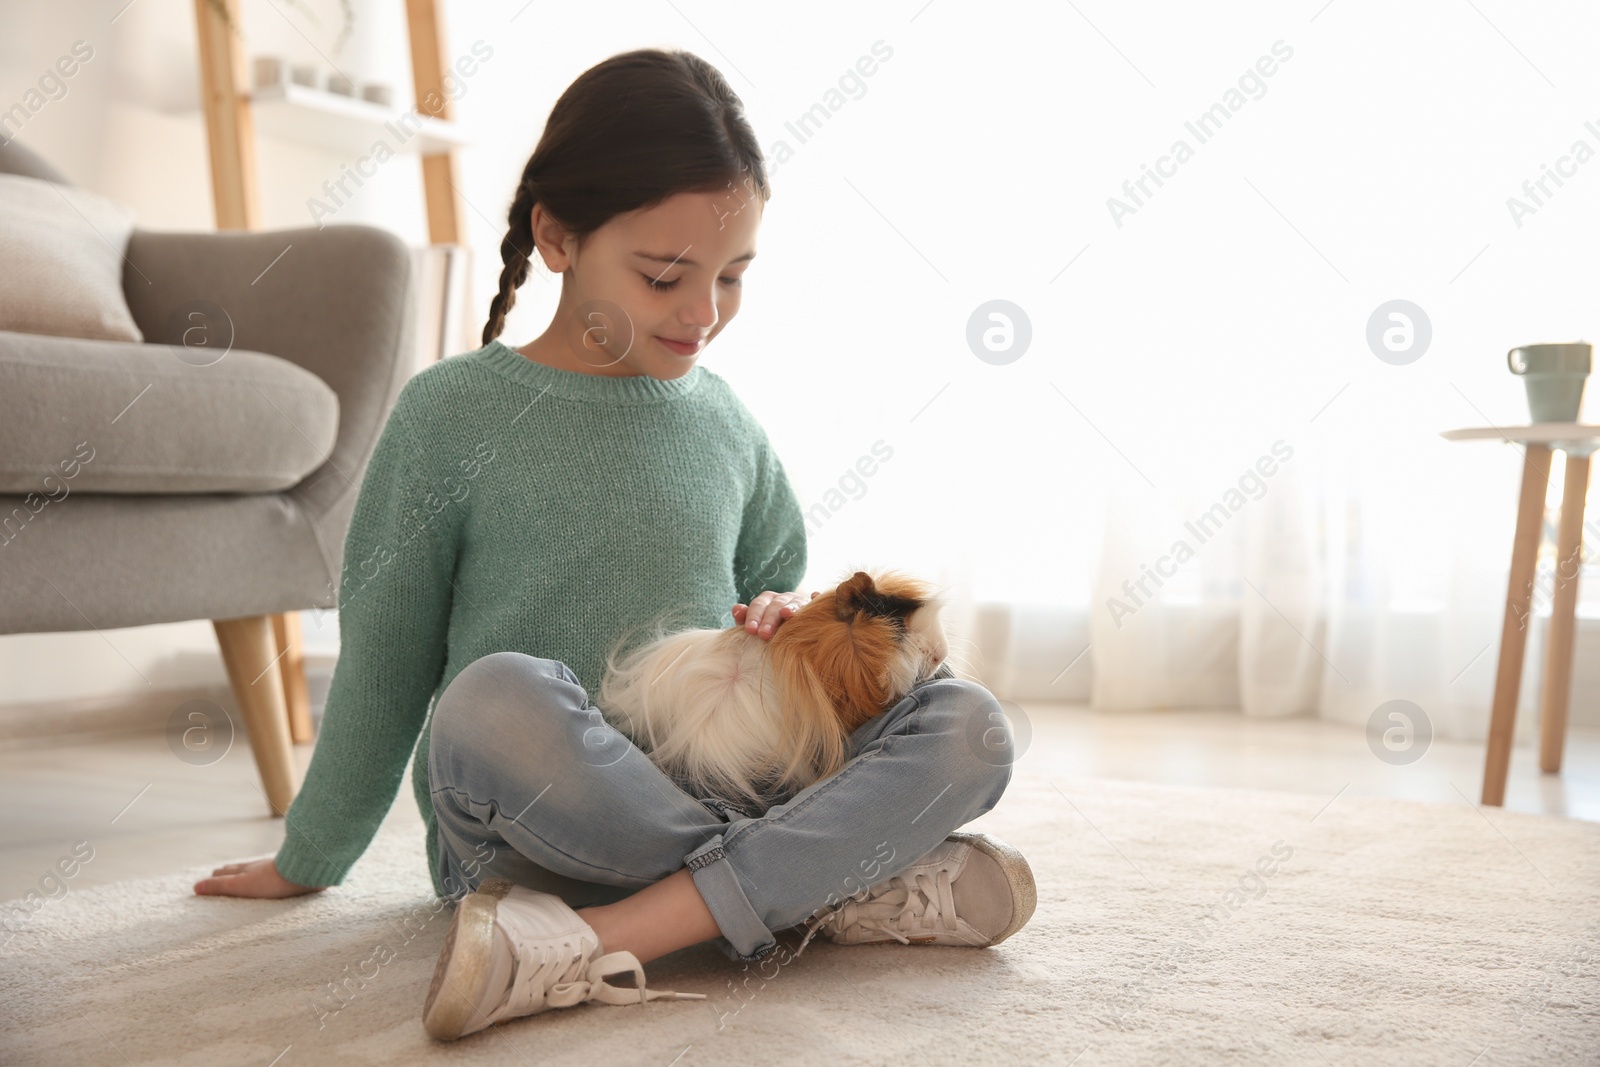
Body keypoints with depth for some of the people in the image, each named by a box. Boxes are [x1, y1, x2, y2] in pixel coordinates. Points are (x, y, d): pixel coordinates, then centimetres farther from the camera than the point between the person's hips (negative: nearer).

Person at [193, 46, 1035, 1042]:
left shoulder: (727, 424, 8)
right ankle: (838, 883, -22)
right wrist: (309, 861, 12)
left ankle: (605, 941, -29)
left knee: (967, 723, -18)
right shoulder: (452, 411, -2)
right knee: (496, 700, -37)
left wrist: (788, 623, -3)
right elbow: (383, 659, 4)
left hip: (711, 792, 4)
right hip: (522, 834, -3)